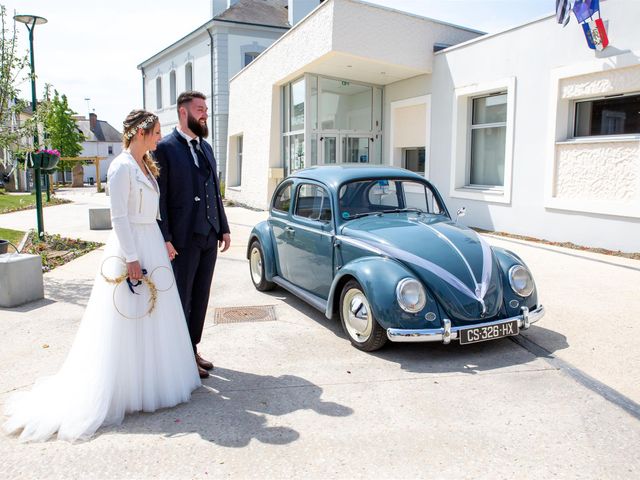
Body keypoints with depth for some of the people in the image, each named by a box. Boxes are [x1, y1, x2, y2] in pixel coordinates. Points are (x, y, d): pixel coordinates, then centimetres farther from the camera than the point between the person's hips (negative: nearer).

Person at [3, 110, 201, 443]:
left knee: (152, 317, 16)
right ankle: (126, 389, 15)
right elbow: (119, 216, -17)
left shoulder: (146, 166, 13)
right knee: (128, 320, 1)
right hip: (131, 246, -9)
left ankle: (151, 378, 31)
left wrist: (162, 247, 13)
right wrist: (131, 259, -20)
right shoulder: (121, 166, -14)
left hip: (153, 245, 9)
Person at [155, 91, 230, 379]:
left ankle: (193, 349, 29)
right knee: (181, 299, 5)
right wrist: (164, 239, -16)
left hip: (209, 236, 7)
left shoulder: (206, 147, 14)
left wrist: (224, 228, 13)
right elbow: (159, 197, -12)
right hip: (182, 239, -7)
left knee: (200, 297, 14)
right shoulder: (165, 148, -8)